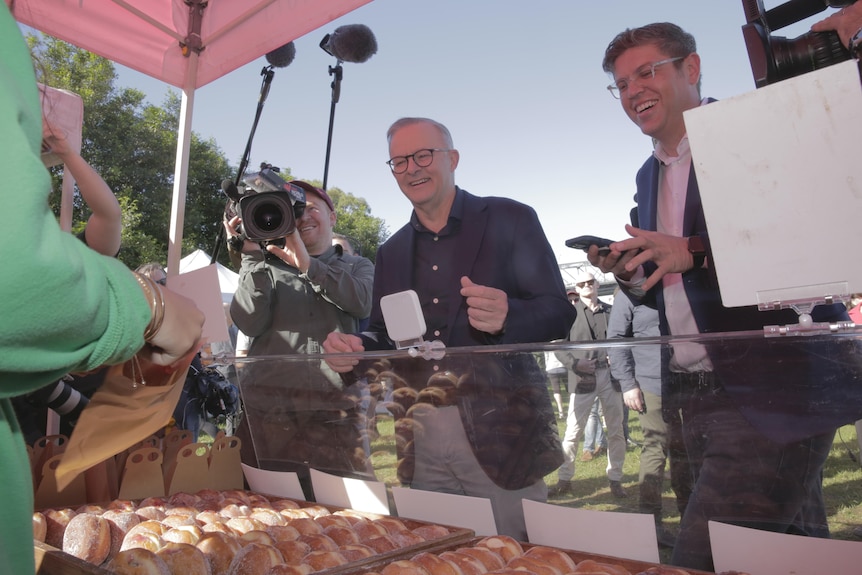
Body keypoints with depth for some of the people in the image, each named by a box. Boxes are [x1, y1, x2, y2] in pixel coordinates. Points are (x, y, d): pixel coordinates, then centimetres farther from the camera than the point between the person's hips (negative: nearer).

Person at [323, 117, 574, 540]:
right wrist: (354, 348, -5)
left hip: (500, 431, -3)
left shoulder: (510, 220, 0)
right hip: (421, 435, 4)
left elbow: (559, 312, -4)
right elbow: (384, 338, 17)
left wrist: (507, 316, -24)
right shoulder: (391, 251, 14)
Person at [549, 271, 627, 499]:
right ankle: (564, 479, 12)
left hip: (610, 374, 3)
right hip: (583, 377, -2)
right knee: (573, 431, 0)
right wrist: (575, 364, -14)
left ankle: (615, 479, 25)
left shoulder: (610, 311, 7)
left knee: (616, 430, 10)